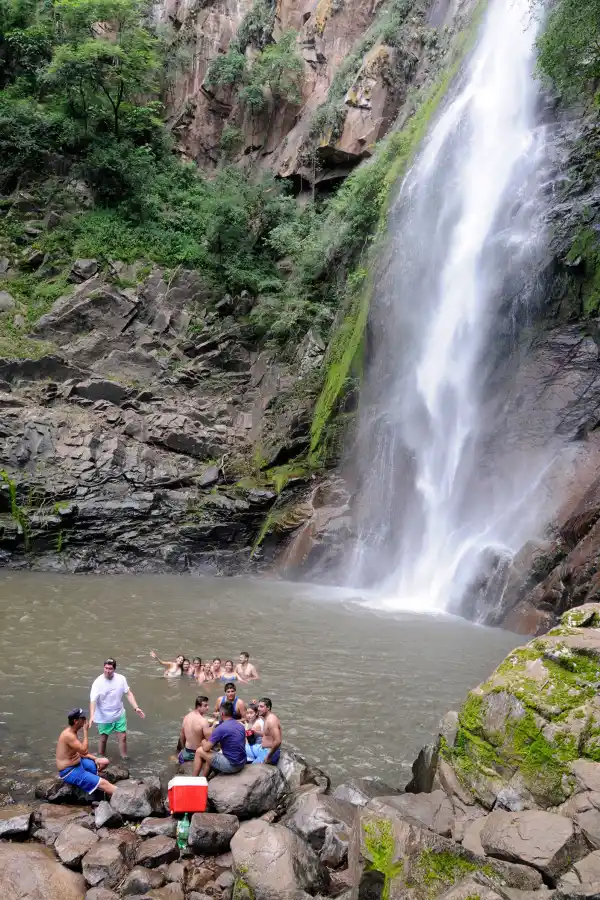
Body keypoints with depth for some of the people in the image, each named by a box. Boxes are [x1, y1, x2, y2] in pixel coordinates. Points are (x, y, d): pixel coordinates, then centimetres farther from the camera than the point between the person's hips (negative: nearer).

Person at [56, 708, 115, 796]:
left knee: (105, 762, 11)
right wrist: (85, 731, -23)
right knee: (103, 783, -19)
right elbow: (84, 751, -27)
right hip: (69, 771, -10)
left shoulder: (73, 732, 6)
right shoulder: (68, 735, -25)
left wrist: (95, 758, 4)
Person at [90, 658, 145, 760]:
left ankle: (125, 759, 25)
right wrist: (92, 716, -39)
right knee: (103, 739, 12)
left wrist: (136, 708, -11)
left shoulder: (121, 679, -10)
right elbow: (93, 700, -25)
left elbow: (128, 693, -2)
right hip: (104, 717, -3)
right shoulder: (98, 682, -19)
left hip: (119, 715, 3)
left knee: (123, 737, 8)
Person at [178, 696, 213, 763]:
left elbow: (182, 736, 9)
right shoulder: (203, 721, -25)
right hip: (197, 753, -8)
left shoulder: (186, 717, -3)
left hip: (187, 751, 8)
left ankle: (183, 755, 14)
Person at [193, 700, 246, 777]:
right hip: (241, 764, 8)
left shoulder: (221, 728, -16)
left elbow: (206, 748, -10)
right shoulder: (241, 726, 7)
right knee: (210, 756, 26)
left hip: (230, 766, -8)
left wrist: (204, 742, 13)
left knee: (200, 751, 7)